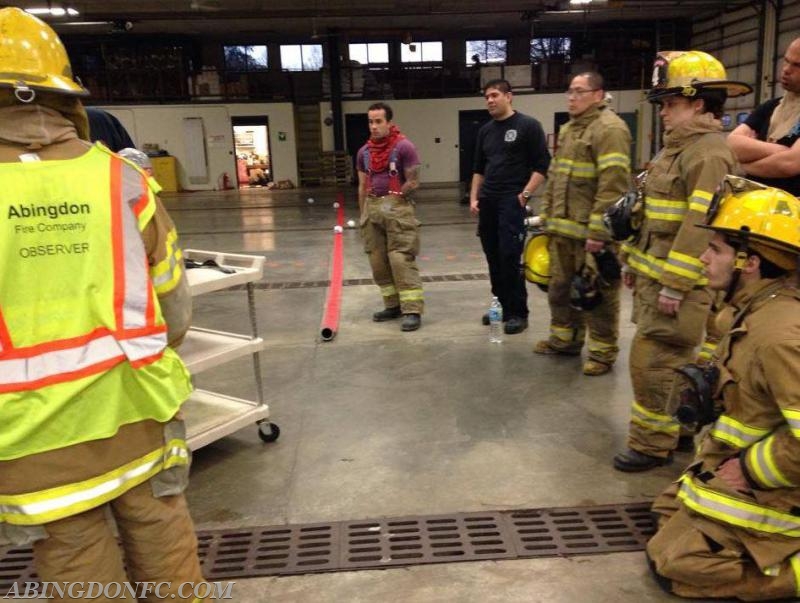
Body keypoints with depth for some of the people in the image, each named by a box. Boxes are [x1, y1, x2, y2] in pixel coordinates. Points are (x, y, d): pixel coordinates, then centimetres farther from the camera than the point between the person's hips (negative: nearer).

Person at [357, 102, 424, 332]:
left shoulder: (404, 147, -6)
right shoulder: (364, 152, 13)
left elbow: (413, 182, -8)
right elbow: (362, 186, 17)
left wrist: (391, 199, -4)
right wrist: (363, 216, 14)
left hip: (397, 208, -6)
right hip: (372, 208, 7)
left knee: (401, 259, -11)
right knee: (378, 261, 7)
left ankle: (412, 310, -8)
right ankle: (393, 305, 18)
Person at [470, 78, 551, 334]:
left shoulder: (528, 126, -2)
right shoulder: (485, 130, 16)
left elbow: (542, 165, -6)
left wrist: (524, 194, -12)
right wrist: (474, 198, 12)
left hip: (512, 201, -6)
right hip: (487, 203, 6)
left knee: (509, 258, -10)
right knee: (493, 258, 8)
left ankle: (518, 313, 0)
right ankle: (501, 306, 19)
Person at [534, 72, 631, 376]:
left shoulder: (609, 129, -13)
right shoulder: (568, 129, 17)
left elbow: (612, 186, -20)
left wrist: (598, 232, -23)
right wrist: (547, 217, 18)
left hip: (592, 232, -9)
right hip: (563, 230, 9)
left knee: (597, 293, 2)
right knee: (560, 287, 17)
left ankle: (603, 352, 15)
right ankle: (564, 338, 34)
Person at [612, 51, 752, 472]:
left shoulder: (709, 154, -16)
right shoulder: (676, 148, 16)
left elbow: (700, 226, -23)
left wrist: (675, 284, -23)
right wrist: (633, 261, 20)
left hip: (678, 282, -10)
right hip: (656, 275, 10)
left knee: (653, 361, -5)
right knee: (674, 358, 18)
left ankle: (652, 444, 8)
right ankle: (683, 427, 33)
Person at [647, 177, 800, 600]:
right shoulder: (757, 310, 2)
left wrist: (747, 469, -22)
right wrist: (716, 400, 6)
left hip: (762, 487, -10)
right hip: (738, 467, 10)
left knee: (673, 563, -5)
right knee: (668, 510, 22)